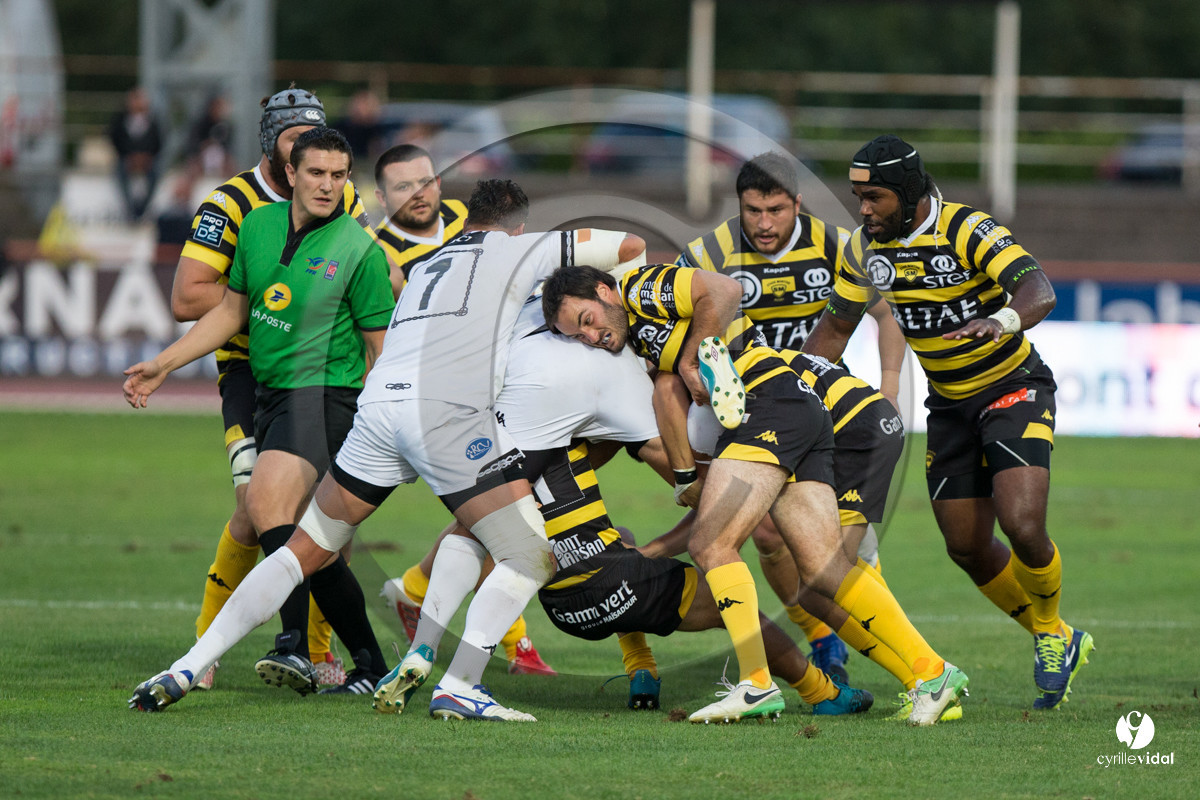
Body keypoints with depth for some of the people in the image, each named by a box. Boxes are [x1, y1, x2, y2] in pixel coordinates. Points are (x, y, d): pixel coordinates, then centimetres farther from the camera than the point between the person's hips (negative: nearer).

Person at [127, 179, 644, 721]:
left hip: (377, 406, 5)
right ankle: (459, 688, -14)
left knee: (306, 549, 17)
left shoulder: (428, 265, 34)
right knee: (532, 558, 3)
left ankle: (189, 668, 6)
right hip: (451, 411, -5)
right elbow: (632, 245, 25)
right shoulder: (519, 249, 20)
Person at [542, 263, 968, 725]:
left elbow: (724, 291, -16)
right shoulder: (638, 341, 25)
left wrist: (690, 359, -7)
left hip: (771, 400, -9)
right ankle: (932, 672, -5)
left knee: (711, 544, -14)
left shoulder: (641, 288, -2)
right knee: (823, 571, 0)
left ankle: (757, 683, -18)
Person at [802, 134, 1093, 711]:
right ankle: (1062, 643, 24)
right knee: (967, 547, 3)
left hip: (1014, 388, -6)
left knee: (1023, 528, -23)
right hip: (950, 404, 6)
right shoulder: (866, 248, -4)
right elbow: (835, 327, 10)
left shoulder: (969, 231, -22)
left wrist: (1003, 320, -58)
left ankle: (1050, 632, 7)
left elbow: (1039, 291, -36)